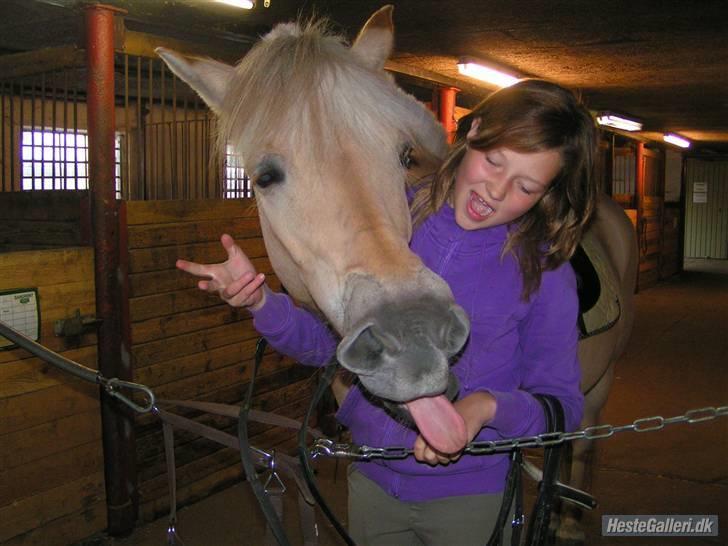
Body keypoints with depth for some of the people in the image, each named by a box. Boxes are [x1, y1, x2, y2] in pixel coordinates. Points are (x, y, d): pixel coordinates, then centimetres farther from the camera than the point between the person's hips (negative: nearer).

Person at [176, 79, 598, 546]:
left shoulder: (544, 271, -15)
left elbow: (562, 404, -10)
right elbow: (325, 341, -1)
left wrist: (487, 407, -29)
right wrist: (261, 301, -19)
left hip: (470, 496, -2)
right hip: (372, 481, 3)